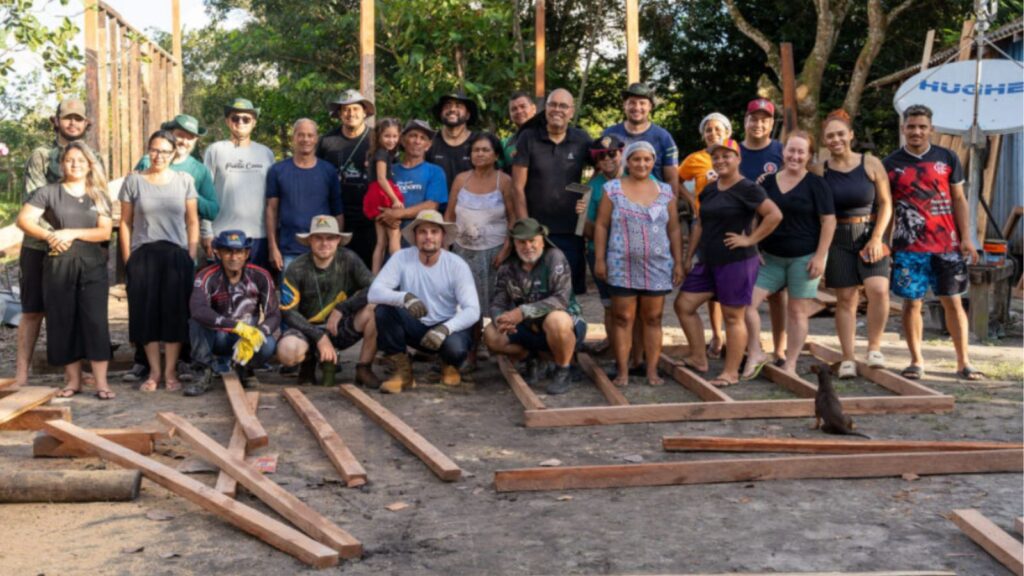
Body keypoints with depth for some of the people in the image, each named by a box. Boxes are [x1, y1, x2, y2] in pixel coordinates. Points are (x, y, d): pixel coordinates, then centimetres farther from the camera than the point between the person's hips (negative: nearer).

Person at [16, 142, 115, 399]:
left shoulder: (99, 197, 10)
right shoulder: (49, 192, 4)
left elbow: (105, 232, -1)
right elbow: (23, 219, -6)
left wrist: (72, 233, -14)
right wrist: (49, 236, -21)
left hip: (92, 266, 0)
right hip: (58, 266, 0)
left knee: (95, 321, -6)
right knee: (63, 322, 3)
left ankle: (101, 382, -5)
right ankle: (73, 379, 13)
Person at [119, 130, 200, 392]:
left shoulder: (185, 180, 5)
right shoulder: (133, 180, 4)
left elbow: (192, 222, 6)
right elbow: (125, 223, 6)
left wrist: (191, 257, 0)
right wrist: (128, 259, 0)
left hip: (177, 255, 0)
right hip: (143, 255, 0)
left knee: (175, 313, 1)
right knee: (146, 313, 2)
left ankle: (170, 371, 12)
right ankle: (154, 371, 13)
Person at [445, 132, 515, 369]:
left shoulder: (504, 181, -2)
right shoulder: (461, 179, 7)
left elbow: (514, 218, -4)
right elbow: (449, 216, 9)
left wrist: (506, 249, -13)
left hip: (493, 252, -3)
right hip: (464, 250, 3)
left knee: (497, 305, -3)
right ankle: (470, 356, 14)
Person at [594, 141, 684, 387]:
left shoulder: (665, 191, 9)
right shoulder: (613, 189, 3)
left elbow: (674, 229, 10)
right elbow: (601, 226, 2)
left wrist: (678, 262, 6)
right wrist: (600, 259, -4)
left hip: (657, 266, 2)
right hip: (622, 266, -2)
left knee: (653, 318, 5)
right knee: (622, 318, 0)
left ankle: (652, 371, 11)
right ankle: (622, 372, 6)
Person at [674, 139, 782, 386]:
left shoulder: (748, 189, -10)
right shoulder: (709, 190, 13)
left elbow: (775, 215, -19)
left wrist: (750, 239, -17)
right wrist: (688, 257, 16)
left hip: (736, 262, -8)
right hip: (708, 262, 8)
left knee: (733, 316, -1)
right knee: (683, 305, 7)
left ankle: (731, 372, 8)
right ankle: (699, 359, 18)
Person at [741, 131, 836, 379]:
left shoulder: (816, 184, -3)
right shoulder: (768, 182, 8)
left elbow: (829, 221, -6)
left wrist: (820, 257, -12)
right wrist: (754, 249, 6)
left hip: (804, 257, -4)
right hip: (770, 257, 4)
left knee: (798, 310, 2)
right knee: (746, 302, -7)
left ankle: (790, 364, 14)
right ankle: (755, 354, 8)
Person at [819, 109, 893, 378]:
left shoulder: (871, 164, 1)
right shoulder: (820, 171, 2)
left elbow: (885, 203, 2)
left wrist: (876, 238, -8)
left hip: (870, 236, 0)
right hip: (838, 240, 0)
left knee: (878, 289, -19)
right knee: (845, 299, 2)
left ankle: (874, 347, -1)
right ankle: (847, 359, 8)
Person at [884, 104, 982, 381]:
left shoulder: (947, 158, 6)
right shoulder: (891, 164, 3)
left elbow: (959, 200, 8)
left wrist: (966, 238, 0)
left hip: (947, 244, 1)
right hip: (908, 246, -1)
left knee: (953, 301, 3)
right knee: (911, 302, 2)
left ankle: (963, 361, 11)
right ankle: (916, 361, 13)